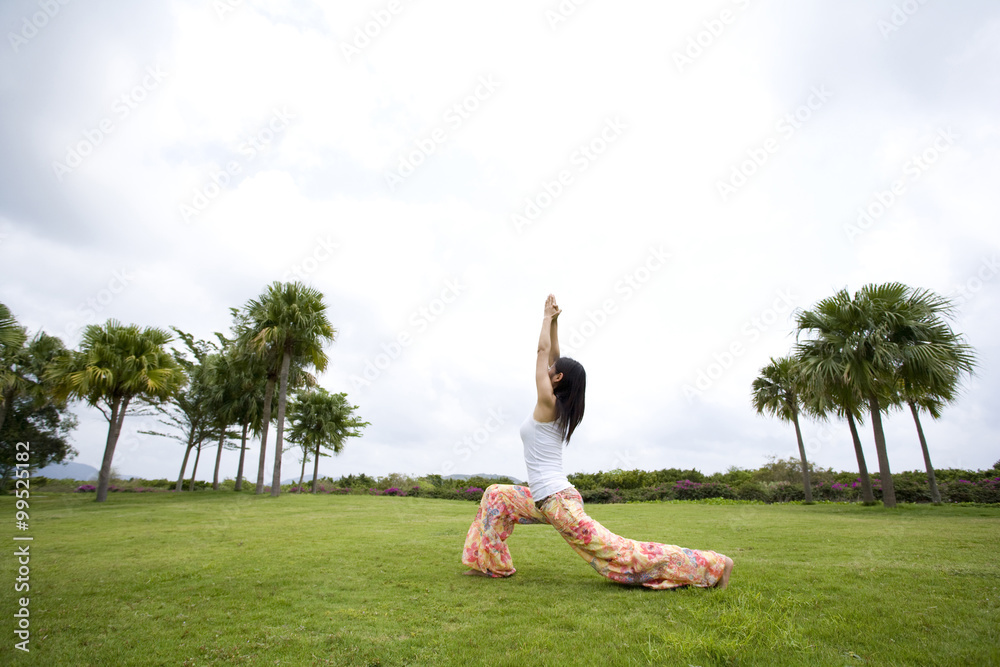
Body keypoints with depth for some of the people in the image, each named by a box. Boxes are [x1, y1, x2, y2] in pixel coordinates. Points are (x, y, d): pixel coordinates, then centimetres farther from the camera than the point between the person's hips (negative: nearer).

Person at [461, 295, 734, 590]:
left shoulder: (548, 403, -12)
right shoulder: (560, 406, 10)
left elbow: (543, 350, -7)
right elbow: (552, 355, 15)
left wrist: (548, 318, 4)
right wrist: (553, 321, 17)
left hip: (557, 502, -10)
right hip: (547, 499, 10)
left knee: (618, 552, -6)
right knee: (497, 495, 17)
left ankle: (711, 565, 2)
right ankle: (493, 564, 21)